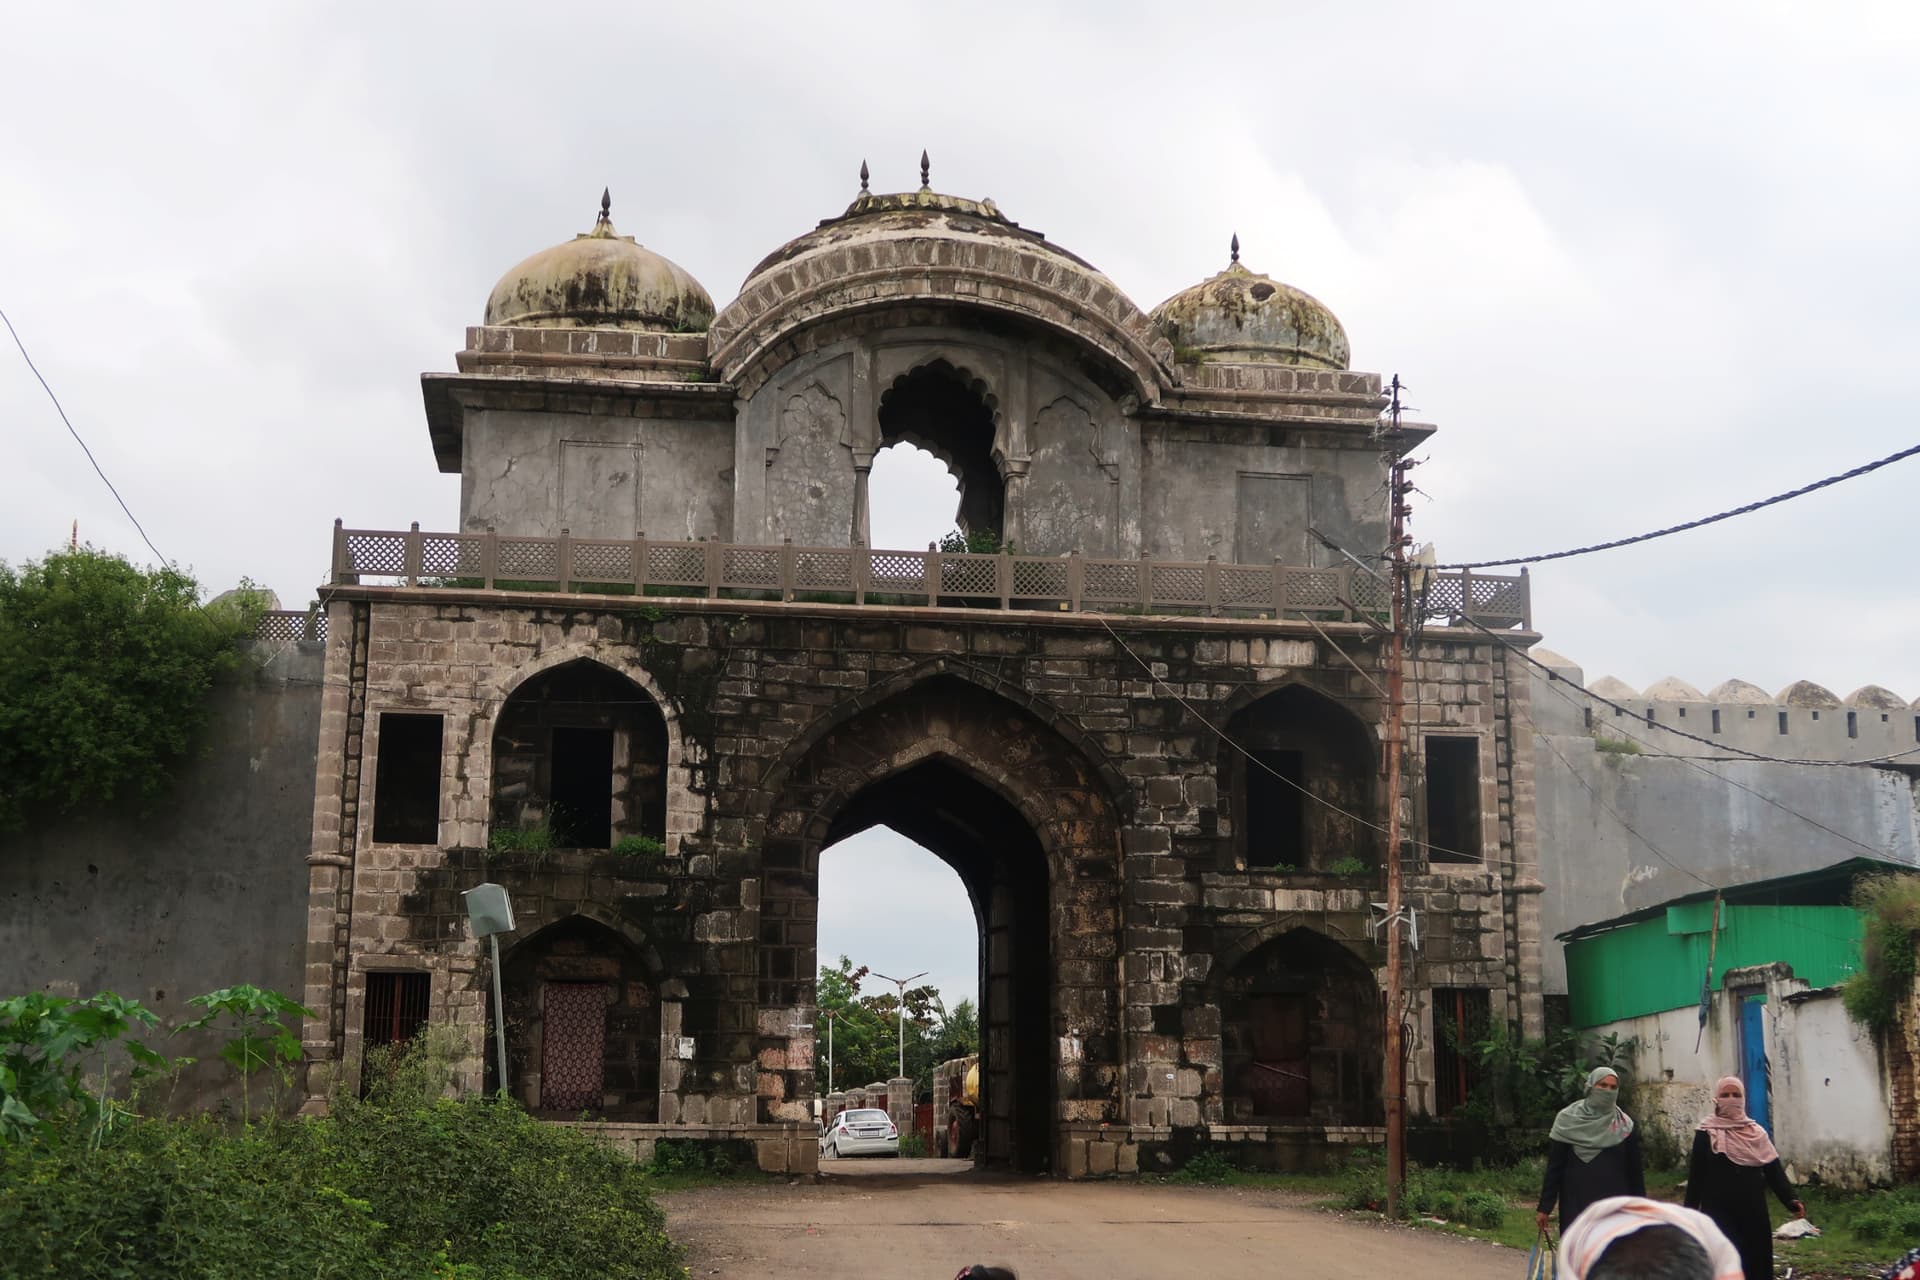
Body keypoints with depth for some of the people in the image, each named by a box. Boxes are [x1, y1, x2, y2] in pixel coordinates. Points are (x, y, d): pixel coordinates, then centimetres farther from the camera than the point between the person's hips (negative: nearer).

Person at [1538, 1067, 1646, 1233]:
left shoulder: (1624, 1125, 5)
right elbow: (1554, 1167, 0)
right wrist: (1544, 1207, -3)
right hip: (1576, 1205, -1)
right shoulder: (1568, 1120, 0)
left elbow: (1635, 1172, 8)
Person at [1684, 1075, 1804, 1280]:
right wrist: (1690, 1212, -4)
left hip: (1753, 1213, 4)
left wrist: (1790, 1200, -12)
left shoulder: (1756, 1132, 7)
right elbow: (1696, 1176, -1)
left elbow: (1773, 1169, 2)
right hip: (1719, 1213, -4)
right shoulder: (1706, 1134, -2)